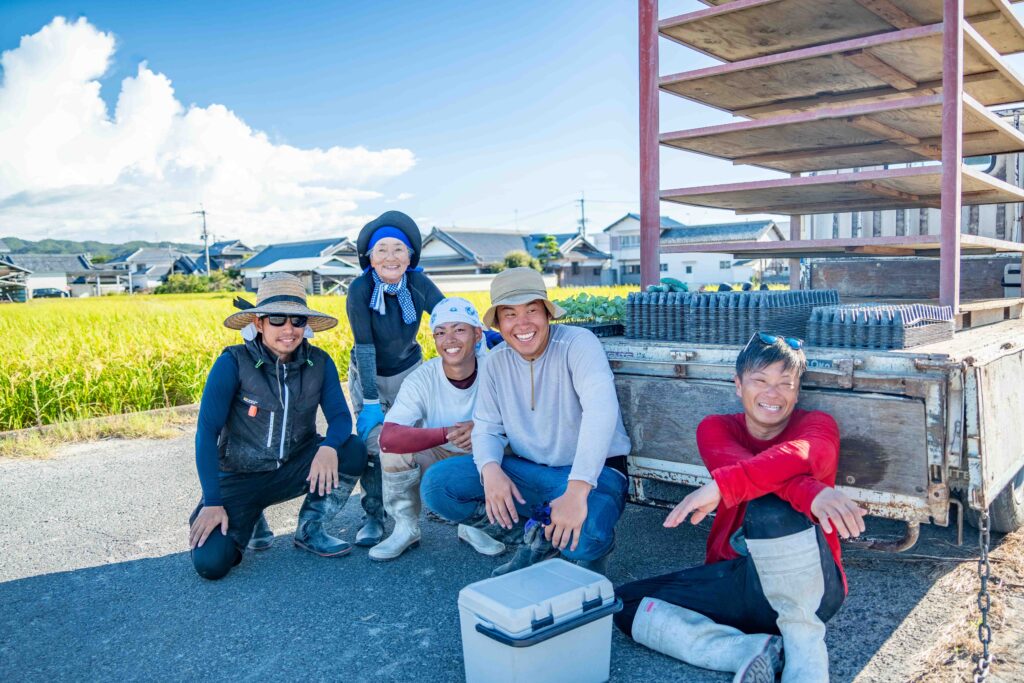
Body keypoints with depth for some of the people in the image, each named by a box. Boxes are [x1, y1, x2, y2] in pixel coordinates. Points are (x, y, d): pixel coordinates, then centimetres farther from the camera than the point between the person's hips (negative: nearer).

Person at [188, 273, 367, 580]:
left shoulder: (319, 362, -7)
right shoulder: (233, 362, -17)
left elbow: (340, 416, -11)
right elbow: (207, 431, -17)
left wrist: (328, 446, -35)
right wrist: (212, 502, -22)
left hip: (295, 470, 3)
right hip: (241, 477, -2)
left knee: (353, 451, -24)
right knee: (211, 563, -21)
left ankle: (310, 530, -1)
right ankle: (249, 516, 14)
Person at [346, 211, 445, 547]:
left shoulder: (419, 284, -18)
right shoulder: (360, 289, -25)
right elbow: (364, 346, -27)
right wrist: (370, 401, -28)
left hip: (408, 371, 2)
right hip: (368, 375, -2)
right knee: (372, 440, -9)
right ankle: (373, 516, 6)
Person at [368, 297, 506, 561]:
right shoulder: (421, 379, -22)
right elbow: (387, 437, -35)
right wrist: (449, 433, -40)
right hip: (436, 459, 0)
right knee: (394, 449, -27)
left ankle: (473, 525, -2)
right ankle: (406, 528, -1)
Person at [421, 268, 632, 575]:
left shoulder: (577, 343, -18)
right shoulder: (496, 360, 0)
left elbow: (601, 409, -34)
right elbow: (487, 427, 2)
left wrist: (577, 492, -44)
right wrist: (490, 469, -23)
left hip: (593, 472, -5)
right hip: (529, 471, 5)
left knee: (582, 537, -38)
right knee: (436, 484, -12)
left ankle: (592, 548, 3)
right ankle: (536, 539, 1)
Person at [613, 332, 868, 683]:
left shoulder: (818, 424, -2)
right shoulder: (715, 429, 4)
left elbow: (800, 456, -28)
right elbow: (736, 464, -20)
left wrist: (722, 486, -42)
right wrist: (809, 492, -39)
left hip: (807, 585, -4)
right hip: (739, 581, 4)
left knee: (769, 504, -34)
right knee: (626, 604, -12)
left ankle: (806, 647, -19)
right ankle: (753, 651, -22)